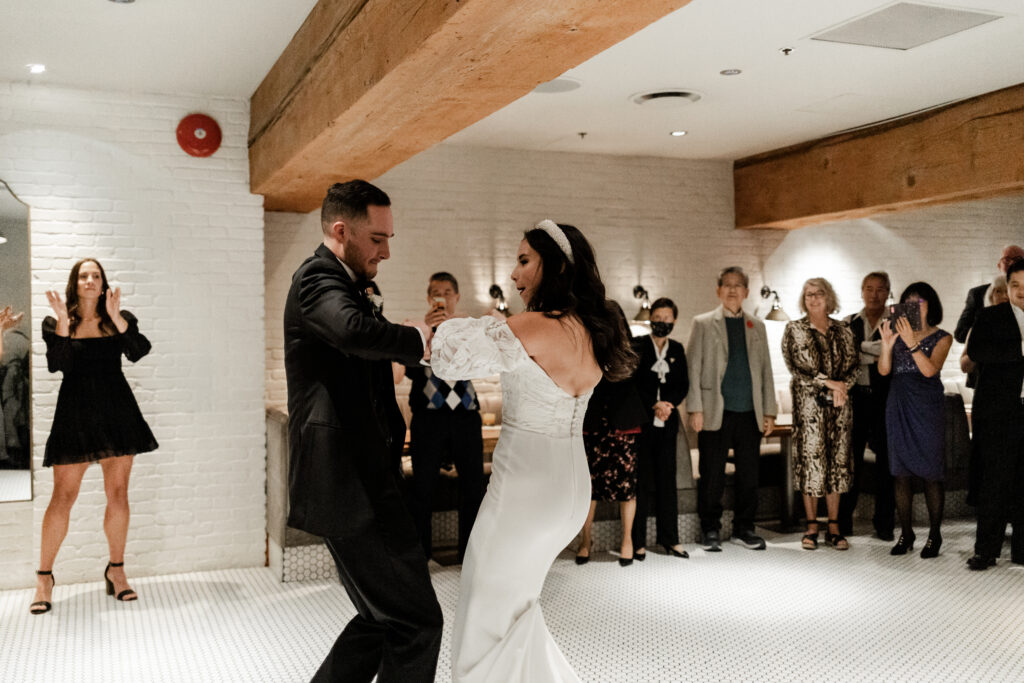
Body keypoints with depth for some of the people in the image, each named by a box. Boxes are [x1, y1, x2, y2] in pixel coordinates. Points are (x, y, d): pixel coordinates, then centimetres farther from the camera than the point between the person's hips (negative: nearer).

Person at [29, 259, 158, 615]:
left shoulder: (119, 320, 8)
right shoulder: (56, 324, 5)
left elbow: (138, 351, -11)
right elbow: (58, 364, -10)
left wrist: (116, 317, -20)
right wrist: (62, 322, -18)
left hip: (116, 412, 2)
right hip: (75, 412, -1)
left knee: (118, 494, 4)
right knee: (63, 497, -4)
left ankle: (116, 571, 17)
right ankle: (44, 578, 8)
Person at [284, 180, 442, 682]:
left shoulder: (341, 285, 21)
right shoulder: (318, 278, -12)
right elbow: (356, 331, -34)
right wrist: (422, 338, -20)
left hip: (356, 481, 11)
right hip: (349, 485, -11)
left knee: (383, 618, 18)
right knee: (417, 621, -6)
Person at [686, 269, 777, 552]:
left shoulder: (757, 326, 15)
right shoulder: (703, 323, 5)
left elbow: (765, 370, 15)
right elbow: (693, 367, 1)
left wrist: (769, 411, 9)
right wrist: (695, 409, -7)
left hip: (750, 414, 3)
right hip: (715, 413, -3)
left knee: (749, 476, 7)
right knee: (712, 477, 1)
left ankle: (744, 528, 20)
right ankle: (710, 530, 14)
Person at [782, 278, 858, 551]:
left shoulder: (843, 330, 12)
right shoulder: (794, 330, 3)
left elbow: (853, 365, 7)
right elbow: (797, 367, -8)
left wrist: (841, 387, -12)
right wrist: (829, 383, -15)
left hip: (838, 405, 3)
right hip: (808, 404, -3)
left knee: (837, 462, 3)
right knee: (810, 461, -3)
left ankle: (834, 528, 10)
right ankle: (812, 527, 6)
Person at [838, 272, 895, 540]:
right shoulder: (849, 322, 13)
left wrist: (860, 345, -7)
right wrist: (874, 355, -9)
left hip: (885, 399, -1)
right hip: (855, 397, 1)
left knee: (885, 458, 2)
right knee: (850, 457, 2)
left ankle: (883, 522, 12)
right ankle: (843, 520, 10)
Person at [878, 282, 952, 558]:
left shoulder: (941, 338, 3)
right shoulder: (898, 333, 10)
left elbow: (930, 370, -14)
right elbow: (884, 370, -1)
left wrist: (912, 343, -23)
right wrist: (887, 344, -17)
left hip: (927, 407, -3)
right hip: (899, 406, 3)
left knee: (931, 473, -1)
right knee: (900, 472, 4)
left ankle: (934, 535, 10)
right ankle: (906, 533, 14)